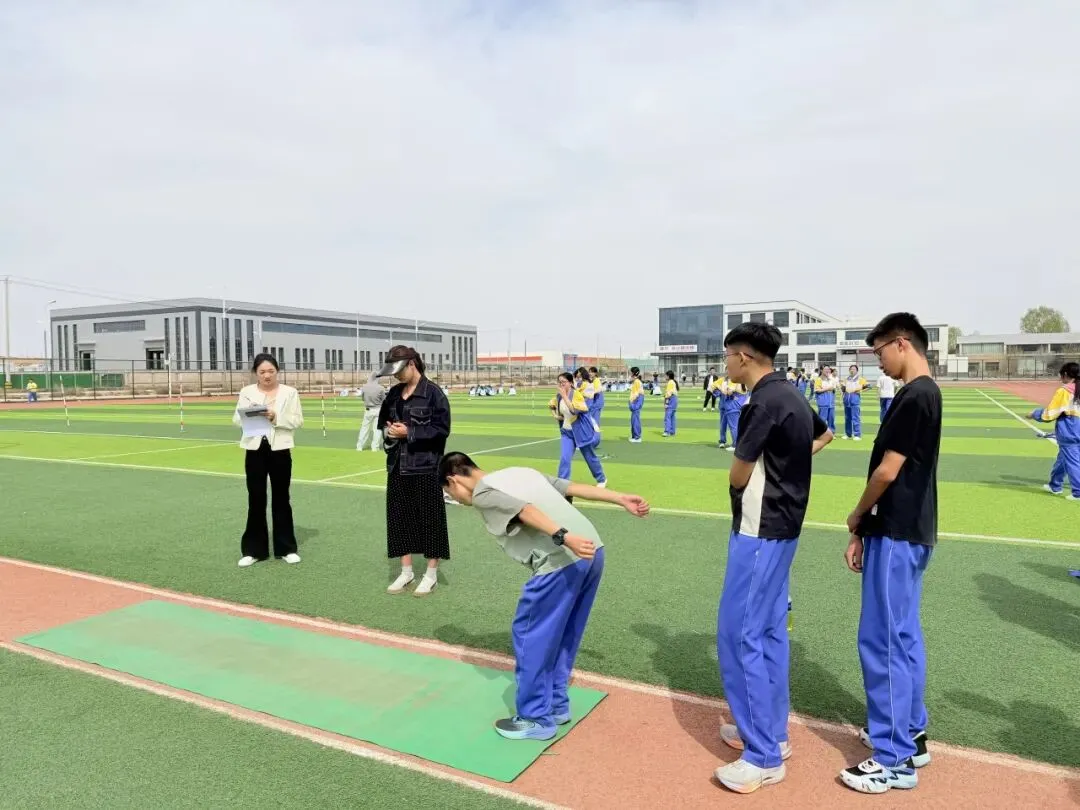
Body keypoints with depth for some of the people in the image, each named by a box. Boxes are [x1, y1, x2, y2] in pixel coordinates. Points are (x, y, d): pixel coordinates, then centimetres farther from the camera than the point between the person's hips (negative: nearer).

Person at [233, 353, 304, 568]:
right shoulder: (246, 392, 5)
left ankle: (286, 548, 18)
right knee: (256, 500, 7)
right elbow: (236, 419, 3)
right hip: (255, 450, 1)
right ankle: (253, 550, 17)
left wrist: (276, 417, -18)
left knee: (281, 499, 8)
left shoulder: (289, 392, 0)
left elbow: (298, 421, -4)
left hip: (280, 450, -1)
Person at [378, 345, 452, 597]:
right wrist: (388, 431, -4)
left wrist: (409, 432, -17)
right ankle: (406, 571, 25)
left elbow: (442, 429, -13)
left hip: (425, 467, -6)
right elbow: (382, 422, 19)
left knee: (429, 518, 3)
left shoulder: (433, 392, -10)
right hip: (398, 466, 6)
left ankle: (431, 574, 17)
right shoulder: (393, 394, 9)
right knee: (400, 517, 11)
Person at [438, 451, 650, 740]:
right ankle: (557, 704, 35)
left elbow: (525, 510, -15)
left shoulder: (482, 493, 3)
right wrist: (622, 499, 16)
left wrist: (564, 538, -28)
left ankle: (537, 718, 20)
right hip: (592, 550, 9)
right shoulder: (519, 472, 26)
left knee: (530, 635, 8)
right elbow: (573, 487, 20)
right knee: (561, 635, 22)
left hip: (561, 562, -9)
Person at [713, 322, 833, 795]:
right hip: (781, 528, 10)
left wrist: (751, 475, 7)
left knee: (740, 635, -4)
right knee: (769, 632, 17)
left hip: (759, 532, -10)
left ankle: (763, 757, 5)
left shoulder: (765, 402, -20)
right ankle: (771, 732, 29)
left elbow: (737, 476, -16)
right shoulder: (791, 397, 9)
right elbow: (824, 435, 30)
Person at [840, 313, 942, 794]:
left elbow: (887, 472, -19)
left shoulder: (913, 397, -18)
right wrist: (864, 531, 13)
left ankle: (894, 760, 7)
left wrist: (856, 517, -1)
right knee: (903, 636, 17)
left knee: (883, 640, -3)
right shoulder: (927, 393, 13)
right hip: (908, 531, 10)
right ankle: (909, 735, 30)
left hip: (896, 535, -10)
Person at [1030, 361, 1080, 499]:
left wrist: (1035, 413, 2)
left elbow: (1049, 414, -13)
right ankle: (1055, 486, 30)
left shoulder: (1063, 392, -15)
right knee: (1062, 460, 19)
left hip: (1069, 435, -7)